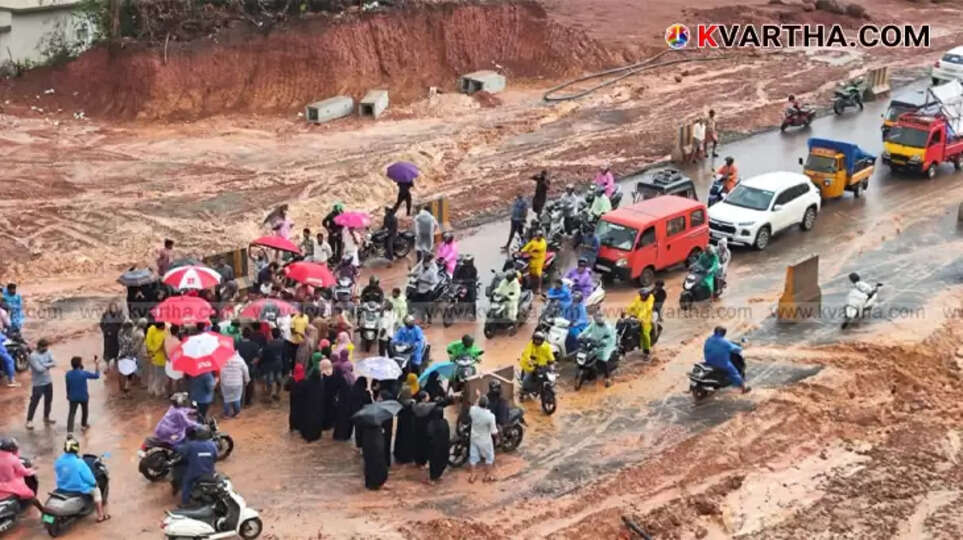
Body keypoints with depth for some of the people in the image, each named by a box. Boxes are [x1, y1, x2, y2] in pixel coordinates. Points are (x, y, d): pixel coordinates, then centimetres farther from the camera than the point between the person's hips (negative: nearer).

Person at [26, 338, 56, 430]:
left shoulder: (47, 352, 0)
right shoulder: (33, 356, -22)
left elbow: (54, 363, -8)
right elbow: (39, 369, -28)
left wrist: (44, 365, -22)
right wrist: (48, 365, -11)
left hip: (48, 382, 7)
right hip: (38, 384, -7)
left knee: (48, 400, 19)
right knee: (34, 402, 0)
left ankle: (46, 418, 37)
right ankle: (29, 421, 10)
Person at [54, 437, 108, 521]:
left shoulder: (58, 461, -10)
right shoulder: (79, 462, -25)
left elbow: (57, 474, 6)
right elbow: (88, 476, -17)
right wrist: (94, 482, 4)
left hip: (62, 488, 6)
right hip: (78, 489, -6)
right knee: (95, 490, 19)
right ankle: (100, 515, 20)